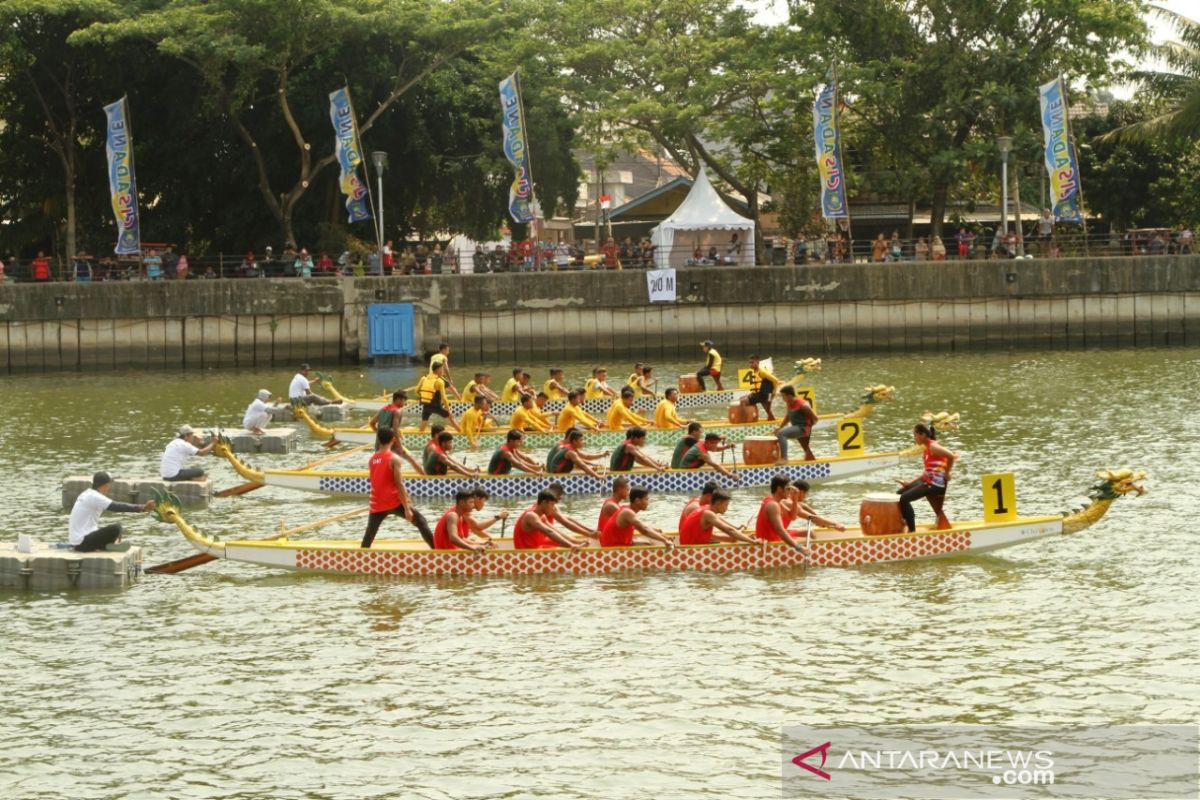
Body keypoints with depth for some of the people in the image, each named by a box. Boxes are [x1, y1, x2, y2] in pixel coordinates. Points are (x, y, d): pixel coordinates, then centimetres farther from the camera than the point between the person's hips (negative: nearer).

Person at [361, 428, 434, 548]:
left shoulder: (372, 460, 9)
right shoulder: (394, 458, -9)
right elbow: (399, 485, -14)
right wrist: (407, 508, -13)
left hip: (377, 505, 5)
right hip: (394, 502, -5)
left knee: (368, 539, 12)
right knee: (421, 522, 4)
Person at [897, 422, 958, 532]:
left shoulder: (933, 447, -16)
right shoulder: (927, 448, 13)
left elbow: (951, 456, -29)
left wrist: (946, 474, -17)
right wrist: (911, 483, 10)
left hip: (935, 485, -10)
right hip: (927, 481, 10)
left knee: (904, 498, -19)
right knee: (899, 493, 16)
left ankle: (912, 530, -13)